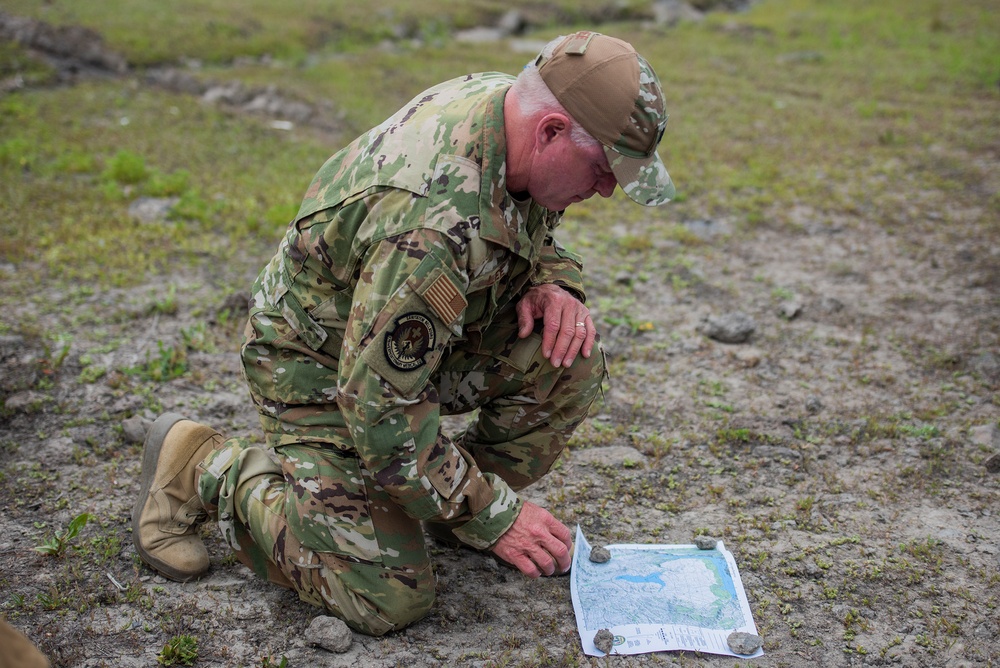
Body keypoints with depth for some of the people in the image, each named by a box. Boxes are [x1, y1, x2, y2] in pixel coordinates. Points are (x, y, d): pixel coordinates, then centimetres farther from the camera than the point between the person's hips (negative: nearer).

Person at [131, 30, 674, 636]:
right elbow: (383, 415, -32)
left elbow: (536, 233, 12)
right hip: (322, 367, -8)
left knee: (570, 357, -12)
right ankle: (204, 469, 4)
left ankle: (461, 500, 11)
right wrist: (494, 520, -23)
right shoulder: (433, 225, -39)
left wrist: (552, 284, -12)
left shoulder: (506, 100, -11)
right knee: (391, 597, -12)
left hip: (418, 336, 8)